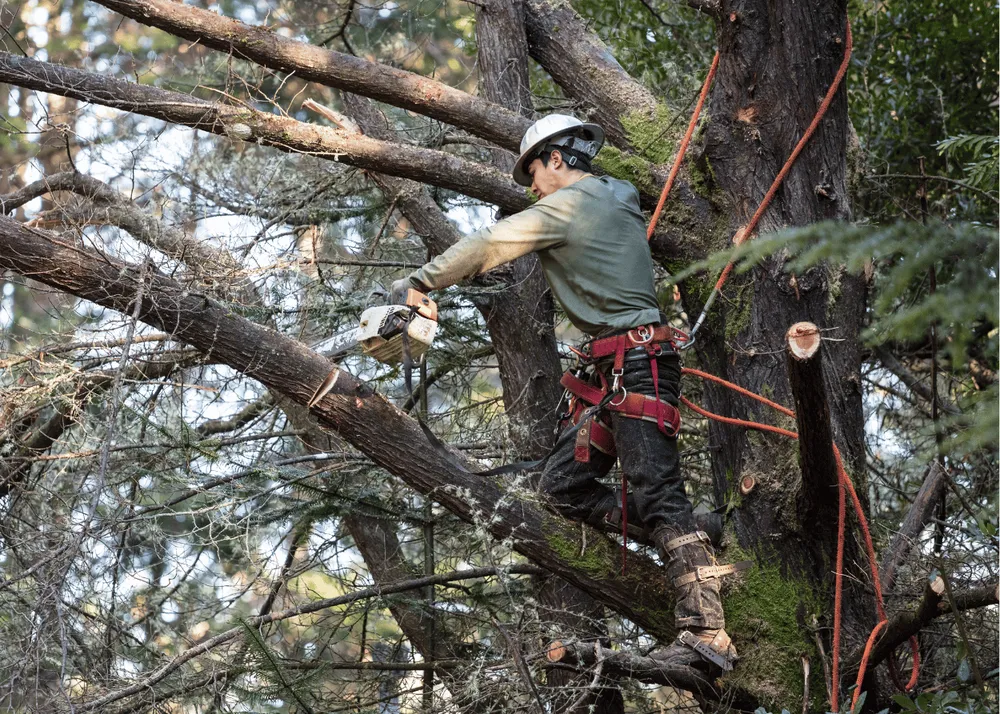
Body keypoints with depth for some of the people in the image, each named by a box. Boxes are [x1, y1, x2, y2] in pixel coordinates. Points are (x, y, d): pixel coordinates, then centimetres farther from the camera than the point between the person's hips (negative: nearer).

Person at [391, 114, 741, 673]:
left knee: (658, 496, -16)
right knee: (564, 484, 6)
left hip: (636, 367, -10)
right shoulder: (617, 202, 21)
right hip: (609, 373, 10)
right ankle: (689, 549, 5)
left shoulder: (569, 205, -6)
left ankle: (708, 635, -23)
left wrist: (420, 282, 9)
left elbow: (488, 248, -2)